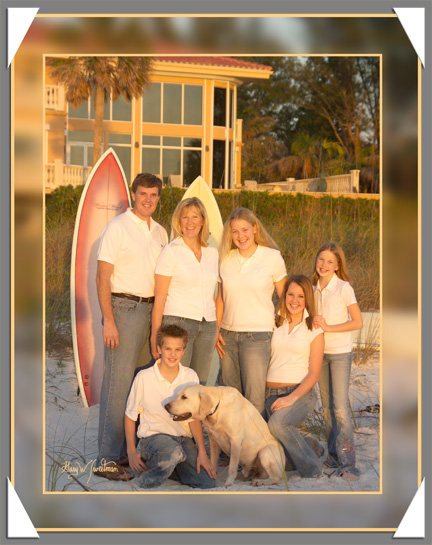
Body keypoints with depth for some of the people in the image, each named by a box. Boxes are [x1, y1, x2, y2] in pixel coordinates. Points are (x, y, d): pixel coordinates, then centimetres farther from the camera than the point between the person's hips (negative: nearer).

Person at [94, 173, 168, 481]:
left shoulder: (160, 232, 15)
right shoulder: (118, 227, -6)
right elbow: (102, 277, -10)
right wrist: (109, 321, -17)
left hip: (151, 310, 7)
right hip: (124, 308, -7)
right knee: (118, 382, -10)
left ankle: (126, 450, 16)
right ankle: (107, 459, -7)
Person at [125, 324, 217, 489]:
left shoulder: (190, 376, 3)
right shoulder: (144, 378, -7)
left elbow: (194, 417, 3)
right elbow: (130, 415, 3)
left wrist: (202, 452, -7)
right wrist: (132, 452, -1)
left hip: (183, 438, 4)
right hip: (153, 436, -4)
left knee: (208, 482, -17)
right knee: (173, 452, -39)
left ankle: (174, 467, 9)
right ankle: (146, 477, -11)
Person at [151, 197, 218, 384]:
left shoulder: (212, 253, 12)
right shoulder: (171, 251, -3)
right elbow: (159, 298, -4)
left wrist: (216, 332, 16)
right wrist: (155, 336, -10)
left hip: (207, 326, 5)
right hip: (177, 323, -5)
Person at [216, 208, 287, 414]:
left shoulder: (273, 257, 0)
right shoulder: (225, 259, 9)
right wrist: (215, 331, 7)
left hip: (258, 334, -4)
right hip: (228, 334, 4)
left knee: (254, 397, -9)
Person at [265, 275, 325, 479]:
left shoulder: (314, 330, 5)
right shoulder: (274, 323, 12)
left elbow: (314, 373, 0)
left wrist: (292, 397, -15)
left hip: (301, 393, -2)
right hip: (272, 393, 2)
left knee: (277, 422, -34)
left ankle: (313, 472, -18)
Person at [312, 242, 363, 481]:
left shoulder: (343, 288, -11)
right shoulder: (314, 288, 6)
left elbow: (357, 322, -11)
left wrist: (328, 327, -17)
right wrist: (313, 322, -4)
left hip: (340, 353, -6)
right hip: (320, 351, 6)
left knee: (340, 406, -12)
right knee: (327, 406, 8)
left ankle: (347, 462, -10)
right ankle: (333, 455, 16)